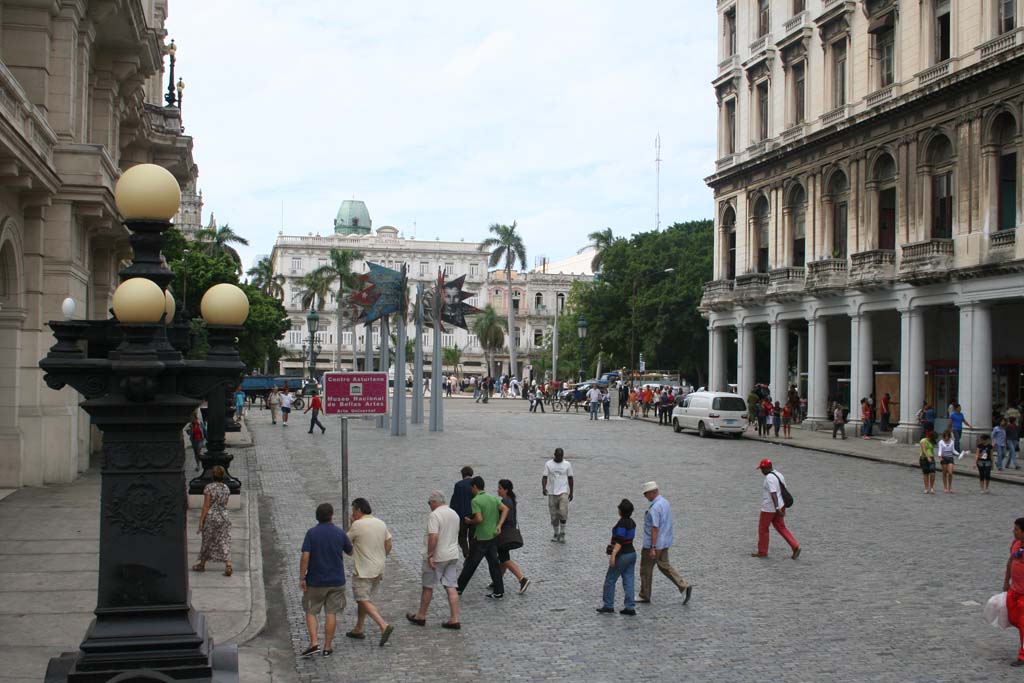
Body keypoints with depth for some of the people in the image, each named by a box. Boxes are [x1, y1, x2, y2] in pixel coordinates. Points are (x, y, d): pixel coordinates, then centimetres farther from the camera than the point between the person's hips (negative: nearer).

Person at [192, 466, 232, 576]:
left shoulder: (209, 487, -13)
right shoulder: (226, 488, 3)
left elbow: (206, 506, -13)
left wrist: (201, 520, -8)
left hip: (210, 517, -4)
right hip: (224, 517, 4)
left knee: (207, 541, 12)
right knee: (224, 542, 3)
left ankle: (202, 564, 28)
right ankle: (228, 566, -10)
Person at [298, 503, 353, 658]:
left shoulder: (311, 533, -10)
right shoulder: (340, 533, -4)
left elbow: (305, 557, -16)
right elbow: (350, 552, 10)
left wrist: (302, 578, -9)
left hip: (315, 581, -1)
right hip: (336, 581, 1)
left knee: (311, 612, 11)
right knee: (331, 613, 7)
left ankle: (314, 643, -3)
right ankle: (327, 647, 9)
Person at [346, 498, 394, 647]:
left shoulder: (357, 525, -14)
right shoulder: (381, 524, 7)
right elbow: (388, 545, 10)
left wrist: (351, 524, 6)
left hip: (364, 570, -8)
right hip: (379, 569, 8)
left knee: (363, 600, -8)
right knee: (363, 598, 20)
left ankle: (384, 626, -24)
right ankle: (358, 630, 27)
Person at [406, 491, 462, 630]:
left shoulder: (435, 515, -16)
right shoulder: (454, 514, 11)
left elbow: (434, 536, -25)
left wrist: (430, 555, -21)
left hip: (437, 557, -7)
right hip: (453, 555, 7)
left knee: (428, 587, 8)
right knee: (451, 587, 4)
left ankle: (421, 617, 20)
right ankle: (454, 619, 0)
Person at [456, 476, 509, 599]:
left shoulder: (476, 501, -15)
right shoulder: (493, 498, 8)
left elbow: (479, 519, -23)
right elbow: (505, 509, 2)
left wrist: (469, 522, -4)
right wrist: (499, 525, 0)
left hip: (481, 538, -7)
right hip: (493, 535, 7)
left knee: (471, 564, 5)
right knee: (493, 562, 10)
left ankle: (459, 588, 16)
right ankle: (499, 592, 9)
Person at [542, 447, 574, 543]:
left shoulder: (567, 464, 3)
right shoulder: (548, 464, 1)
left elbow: (570, 478, 9)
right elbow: (545, 477, -2)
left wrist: (571, 492, 9)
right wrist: (544, 488, -19)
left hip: (563, 492, -1)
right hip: (552, 493, 1)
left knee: (563, 513, -17)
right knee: (554, 515, 6)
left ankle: (562, 533, -3)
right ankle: (556, 534, 21)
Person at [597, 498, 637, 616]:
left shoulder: (622, 523, -19)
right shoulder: (631, 522, 8)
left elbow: (620, 541, -25)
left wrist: (613, 554, -30)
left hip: (622, 555, -8)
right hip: (632, 553, 8)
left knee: (610, 580, 4)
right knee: (629, 581, 7)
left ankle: (608, 606, 9)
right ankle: (630, 607, 4)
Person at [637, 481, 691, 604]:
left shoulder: (655, 508, -23)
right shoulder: (666, 503, 8)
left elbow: (655, 528, -26)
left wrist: (652, 548, -25)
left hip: (653, 544, -9)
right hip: (665, 543, 9)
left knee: (646, 570, 6)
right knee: (664, 566, 16)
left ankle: (644, 596, 18)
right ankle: (684, 586, 3)